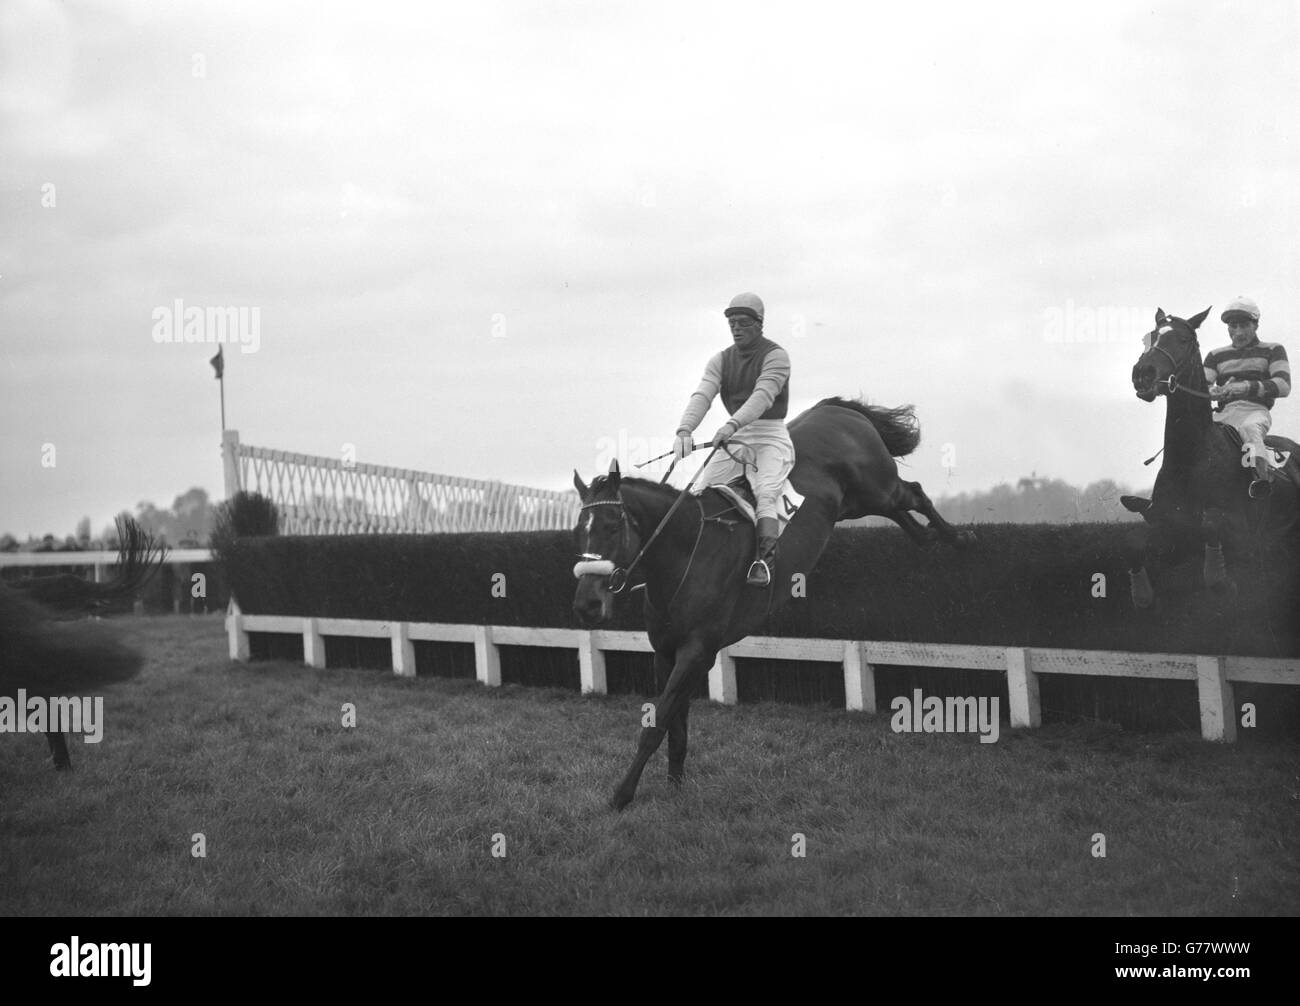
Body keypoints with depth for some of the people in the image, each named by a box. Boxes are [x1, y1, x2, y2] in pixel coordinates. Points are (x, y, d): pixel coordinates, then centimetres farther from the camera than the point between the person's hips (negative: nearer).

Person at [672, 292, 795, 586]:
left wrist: (732, 425, -41)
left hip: (771, 437, -5)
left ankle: (763, 561, -35)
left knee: (765, 495, -28)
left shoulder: (776, 356, -7)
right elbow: (702, 395, -7)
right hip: (734, 439, 5)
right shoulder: (721, 360, 9)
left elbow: (763, 395, -24)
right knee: (699, 492, -9)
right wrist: (684, 430, -28)